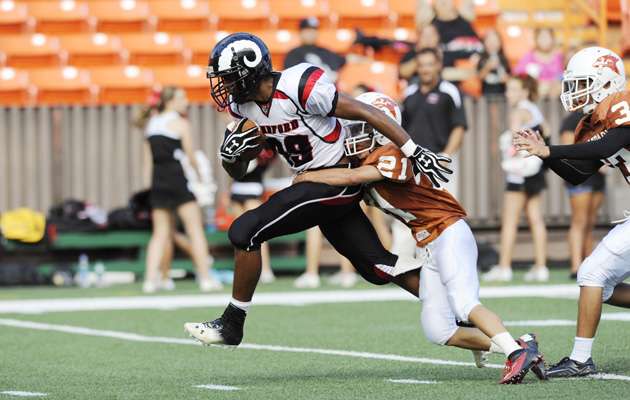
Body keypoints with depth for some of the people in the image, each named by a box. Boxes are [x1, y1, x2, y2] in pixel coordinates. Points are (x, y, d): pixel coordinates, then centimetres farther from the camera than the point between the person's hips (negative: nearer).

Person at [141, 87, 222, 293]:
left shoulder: (152, 123, 13)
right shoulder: (180, 123, -6)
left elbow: (150, 155, 12)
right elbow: (191, 157, -5)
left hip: (158, 181, 6)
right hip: (178, 180, -6)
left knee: (160, 233, 8)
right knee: (195, 229, 0)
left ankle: (150, 279, -2)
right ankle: (205, 278, 0)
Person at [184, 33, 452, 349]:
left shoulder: (298, 88, -24)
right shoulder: (243, 105, 2)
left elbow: (365, 113, -20)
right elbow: (237, 172, 12)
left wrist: (415, 153, -19)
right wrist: (229, 154, -13)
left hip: (337, 181, -9)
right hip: (315, 183, 9)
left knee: (245, 231, -13)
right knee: (378, 267, 11)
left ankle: (231, 325, -1)